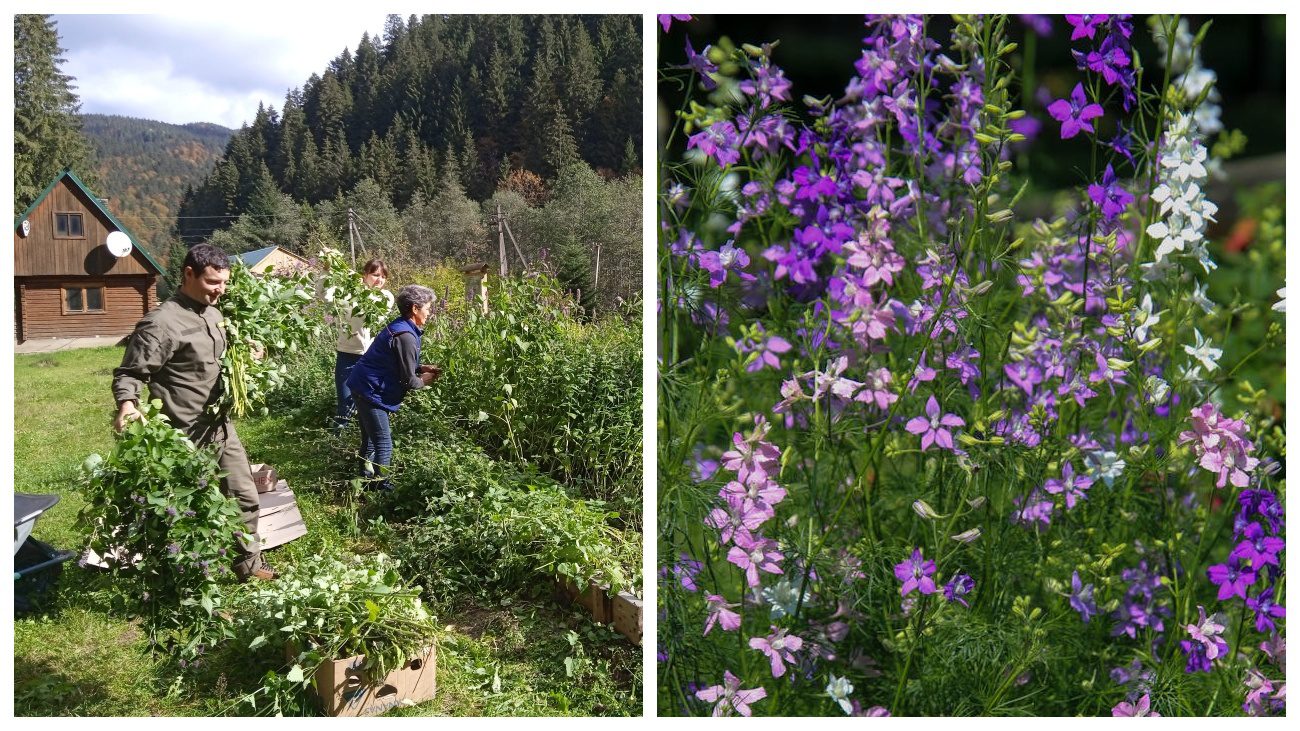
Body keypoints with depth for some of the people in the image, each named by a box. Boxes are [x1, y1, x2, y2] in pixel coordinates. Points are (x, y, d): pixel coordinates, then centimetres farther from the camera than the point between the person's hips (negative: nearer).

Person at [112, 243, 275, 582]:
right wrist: (127, 405, -36)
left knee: (245, 496, 17)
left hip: (221, 427, 9)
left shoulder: (212, 312, 8)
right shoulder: (162, 323, -20)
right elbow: (129, 373, -19)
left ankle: (248, 563, 34)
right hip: (188, 437, -8)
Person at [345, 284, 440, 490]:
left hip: (363, 387, 11)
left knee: (370, 439, 22)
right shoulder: (406, 337, -23)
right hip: (371, 392, -11)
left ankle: (367, 476, 35)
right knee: (384, 444, -3)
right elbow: (408, 381, -18)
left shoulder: (399, 328, 8)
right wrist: (423, 381, 1)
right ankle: (381, 486, 5)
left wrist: (421, 368, 10)